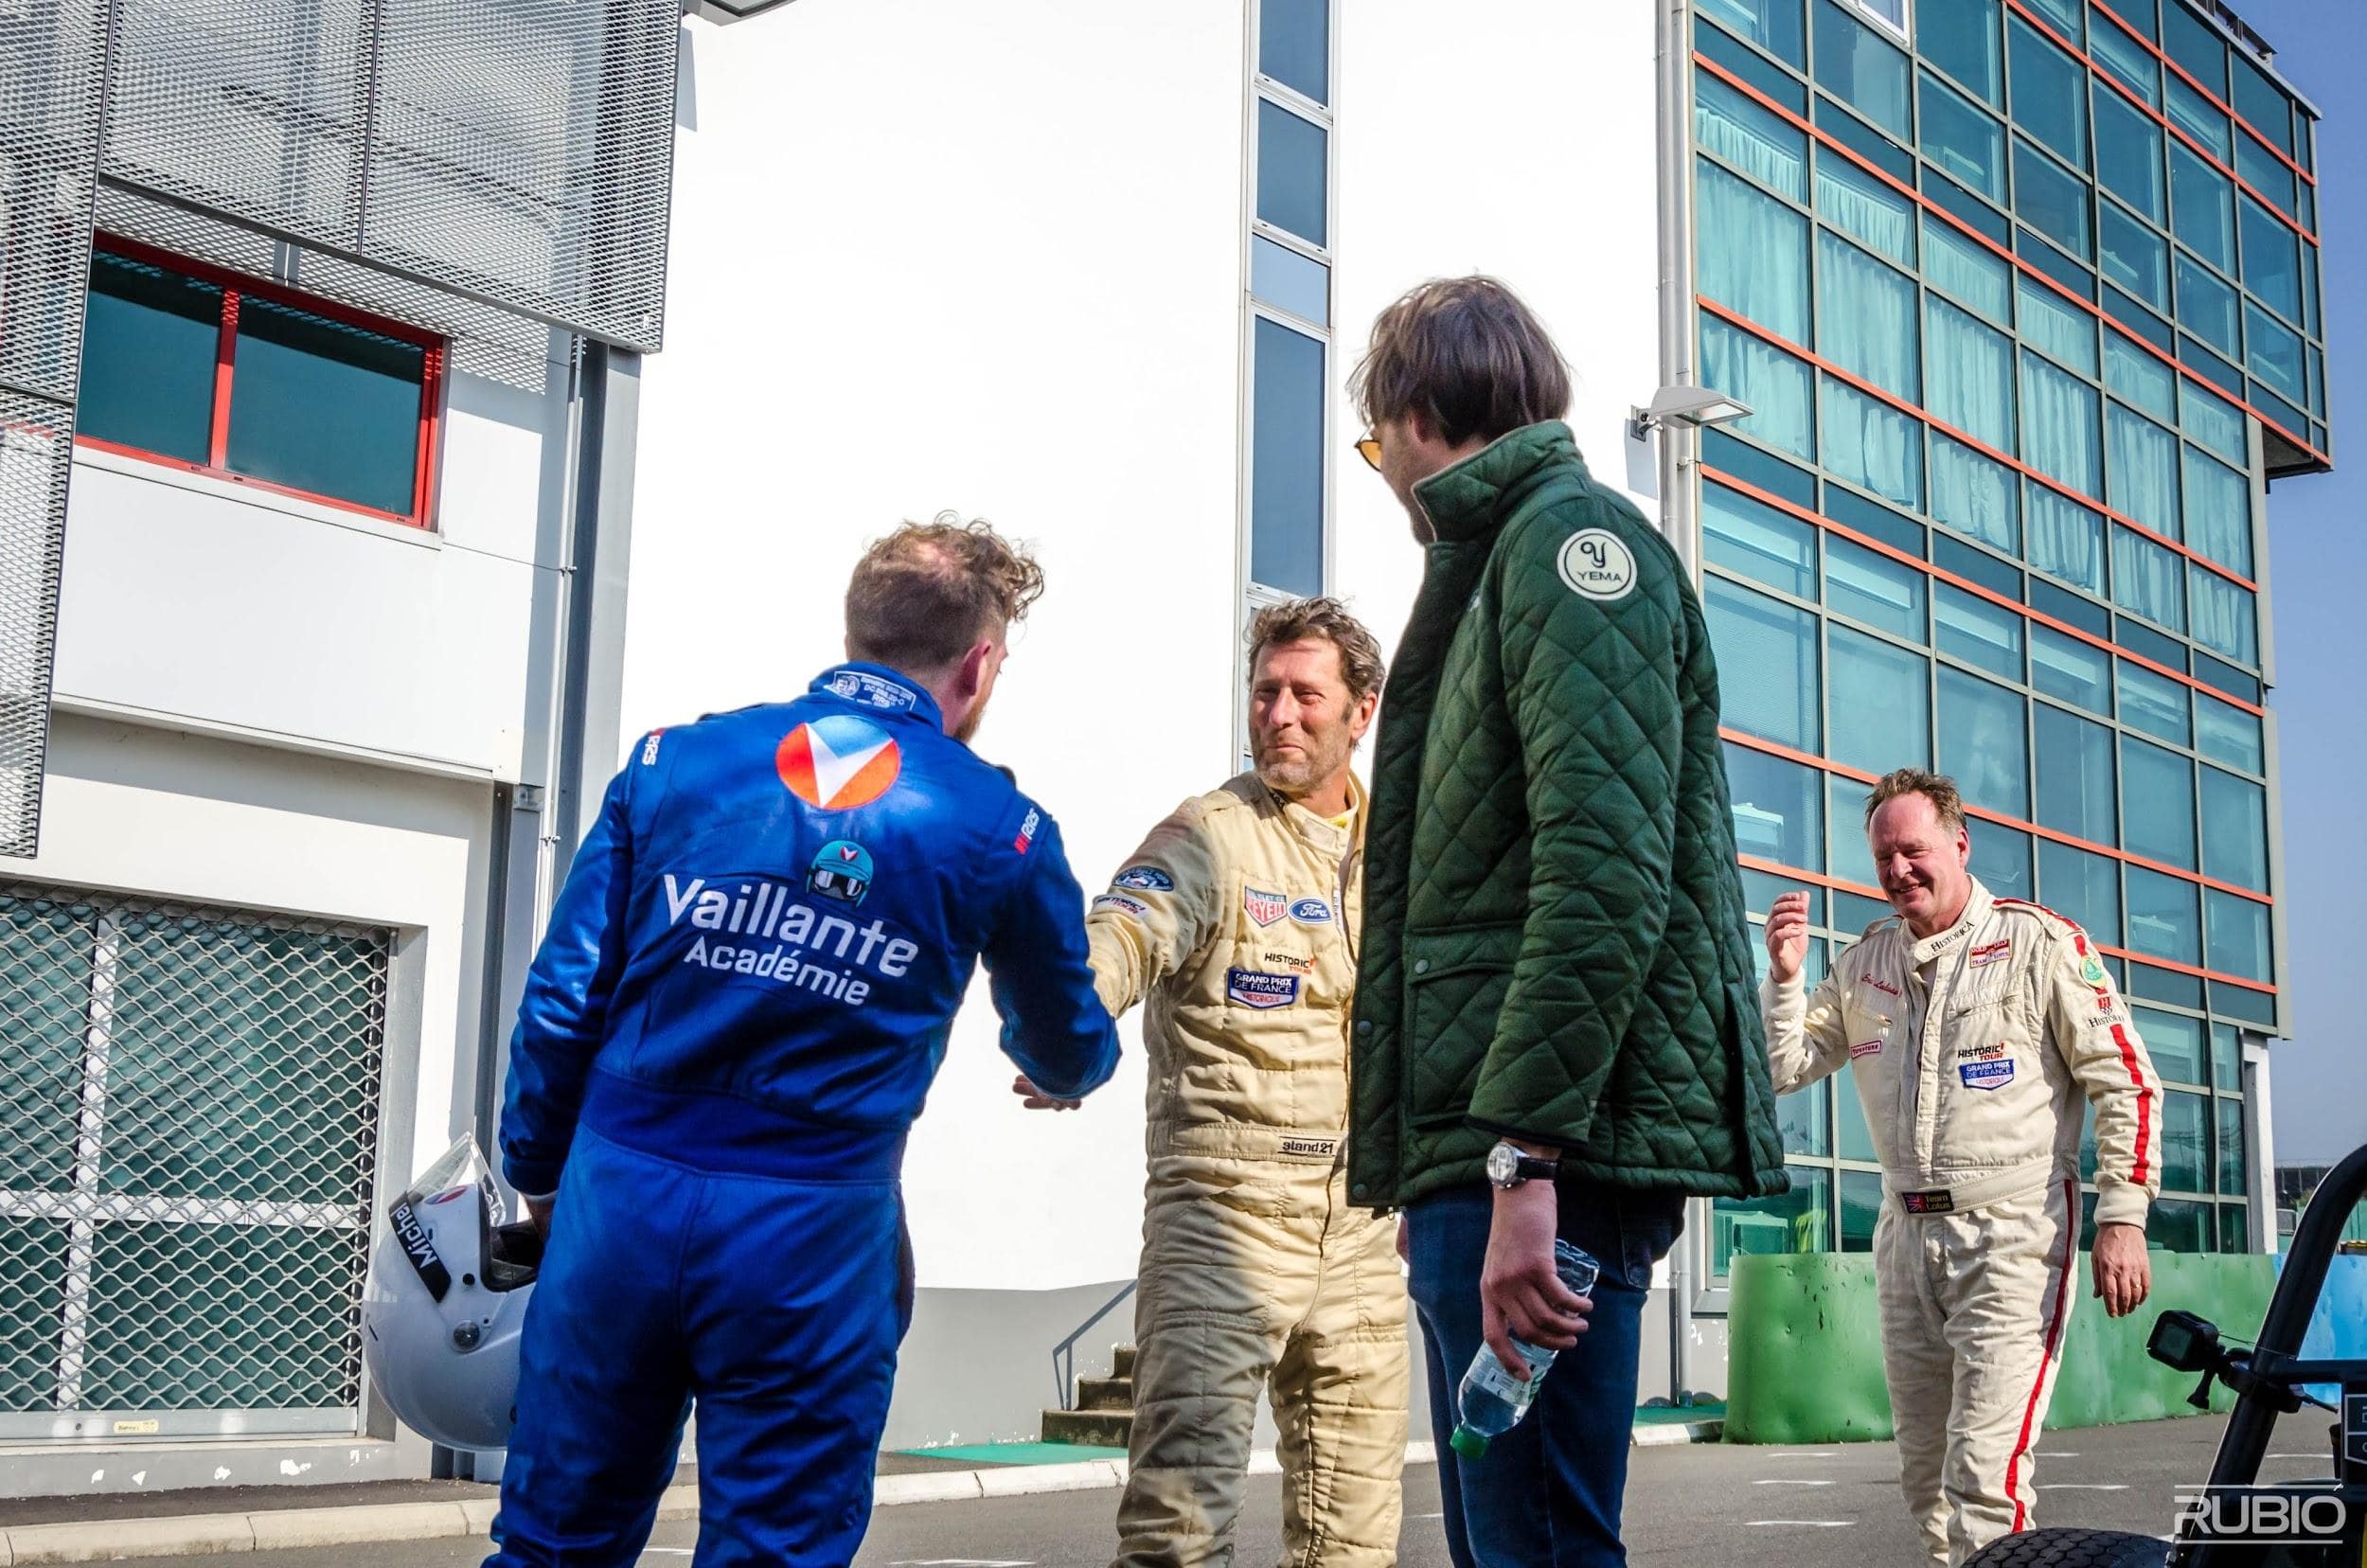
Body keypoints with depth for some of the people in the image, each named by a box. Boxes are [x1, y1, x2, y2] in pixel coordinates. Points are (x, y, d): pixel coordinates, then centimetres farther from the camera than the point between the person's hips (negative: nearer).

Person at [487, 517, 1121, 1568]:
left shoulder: (673, 762, 2)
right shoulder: (998, 831, 0)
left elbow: (563, 1001, 3)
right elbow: (1068, 1054, 15)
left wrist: (541, 1171, 17)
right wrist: (1073, 1061, 39)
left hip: (621, 1200, 2)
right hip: (811, 1243, -2)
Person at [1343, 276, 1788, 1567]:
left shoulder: (1569, 537, -6)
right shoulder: (1490, 566, 25)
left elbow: (1605, 872, -19)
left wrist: (1522, 1156, -24)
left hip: (1544, 1159, -10)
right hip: (1480, 1164, 10)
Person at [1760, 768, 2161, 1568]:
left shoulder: (2041, 942, -4)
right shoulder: (1864, 962, 11)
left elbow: (2127, 1084, -5)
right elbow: (1783, 1069, 11)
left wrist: (2123, 1219, -12)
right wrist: (1785, 975, -5)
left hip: (2011, 1235, -6)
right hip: (1906, 1233, 6)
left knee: (1985, 1473, -15)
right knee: (1927, 1482, 12)